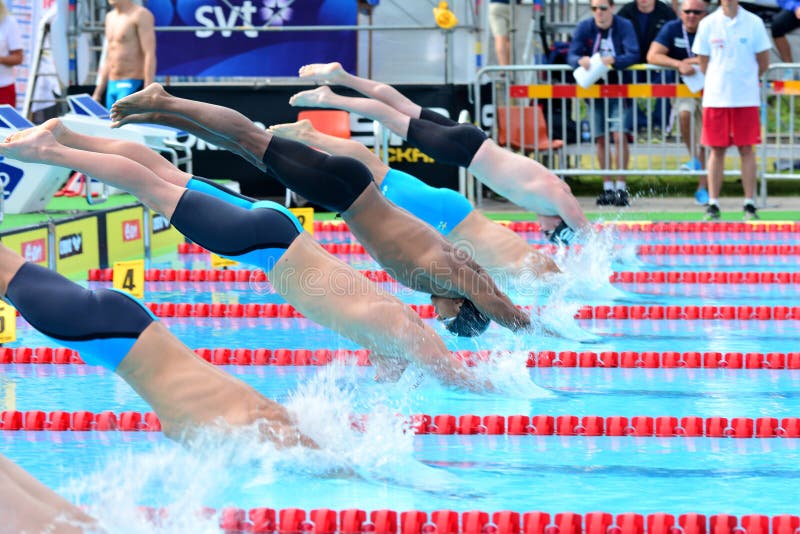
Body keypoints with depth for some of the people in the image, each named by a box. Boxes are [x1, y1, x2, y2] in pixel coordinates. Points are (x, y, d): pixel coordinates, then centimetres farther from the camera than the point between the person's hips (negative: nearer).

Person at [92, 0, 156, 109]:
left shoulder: (141, 15, -8)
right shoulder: (110, 17, 17)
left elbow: (150, 55, -15)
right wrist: (97, 93, 20)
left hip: (132, 85, -8)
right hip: (112, 86, 8)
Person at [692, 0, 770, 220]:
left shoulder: (754, 23, 1)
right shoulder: (707, 24, 2)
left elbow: (763, 62, 7)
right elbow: (703, 62, 7)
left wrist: (744, 79, 12)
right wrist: (722, 80, 7)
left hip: (747, 97, 0)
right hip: (715, 97, 0)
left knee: (746, 149, 1)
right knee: (716, 150, 1)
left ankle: (749, 204, 5)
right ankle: (713, 204, 5)